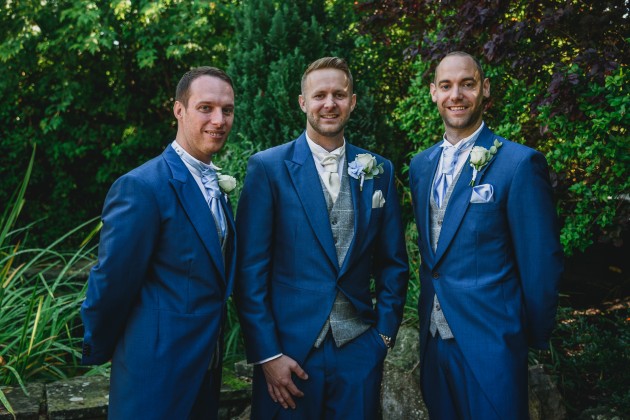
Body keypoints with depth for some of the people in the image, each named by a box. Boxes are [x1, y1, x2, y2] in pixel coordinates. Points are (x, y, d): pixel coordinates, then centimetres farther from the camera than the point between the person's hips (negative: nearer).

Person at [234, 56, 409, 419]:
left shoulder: (378, 171, 5)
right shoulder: (268, 168, -4)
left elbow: (393, 263, 10)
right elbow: (250, 267, -6)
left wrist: (384, 333, 2)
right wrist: (267, 354, -9)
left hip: (359, 348, 3)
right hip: (289, 348, -2)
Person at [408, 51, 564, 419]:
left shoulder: (519, 163, -13)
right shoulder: (421, 164, 7)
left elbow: (542, 264, -11)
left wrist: (536, 337, -4)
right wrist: (428, 312, 14)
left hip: (491, 343, -6)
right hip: (433, 337, 6)